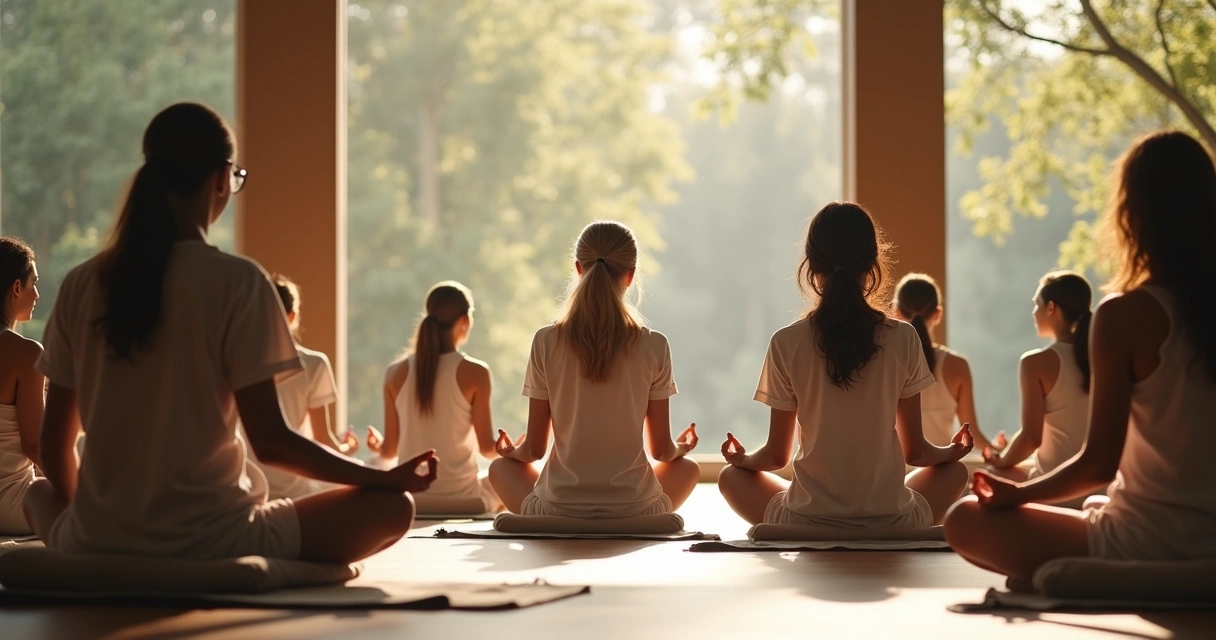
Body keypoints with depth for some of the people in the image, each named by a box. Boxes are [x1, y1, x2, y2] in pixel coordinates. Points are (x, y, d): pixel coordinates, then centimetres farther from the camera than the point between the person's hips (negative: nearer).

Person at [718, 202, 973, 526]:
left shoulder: (787, 344, -5)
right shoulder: (902, 339, -4)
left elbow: (776, 455, 3)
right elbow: (914, 451, 5)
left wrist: (743, 458, 26)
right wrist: (951, 452, 27)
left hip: (805, 524, -1)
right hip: (891, 524, 1)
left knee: (731, 476, 28)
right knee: (954, 471, 31)